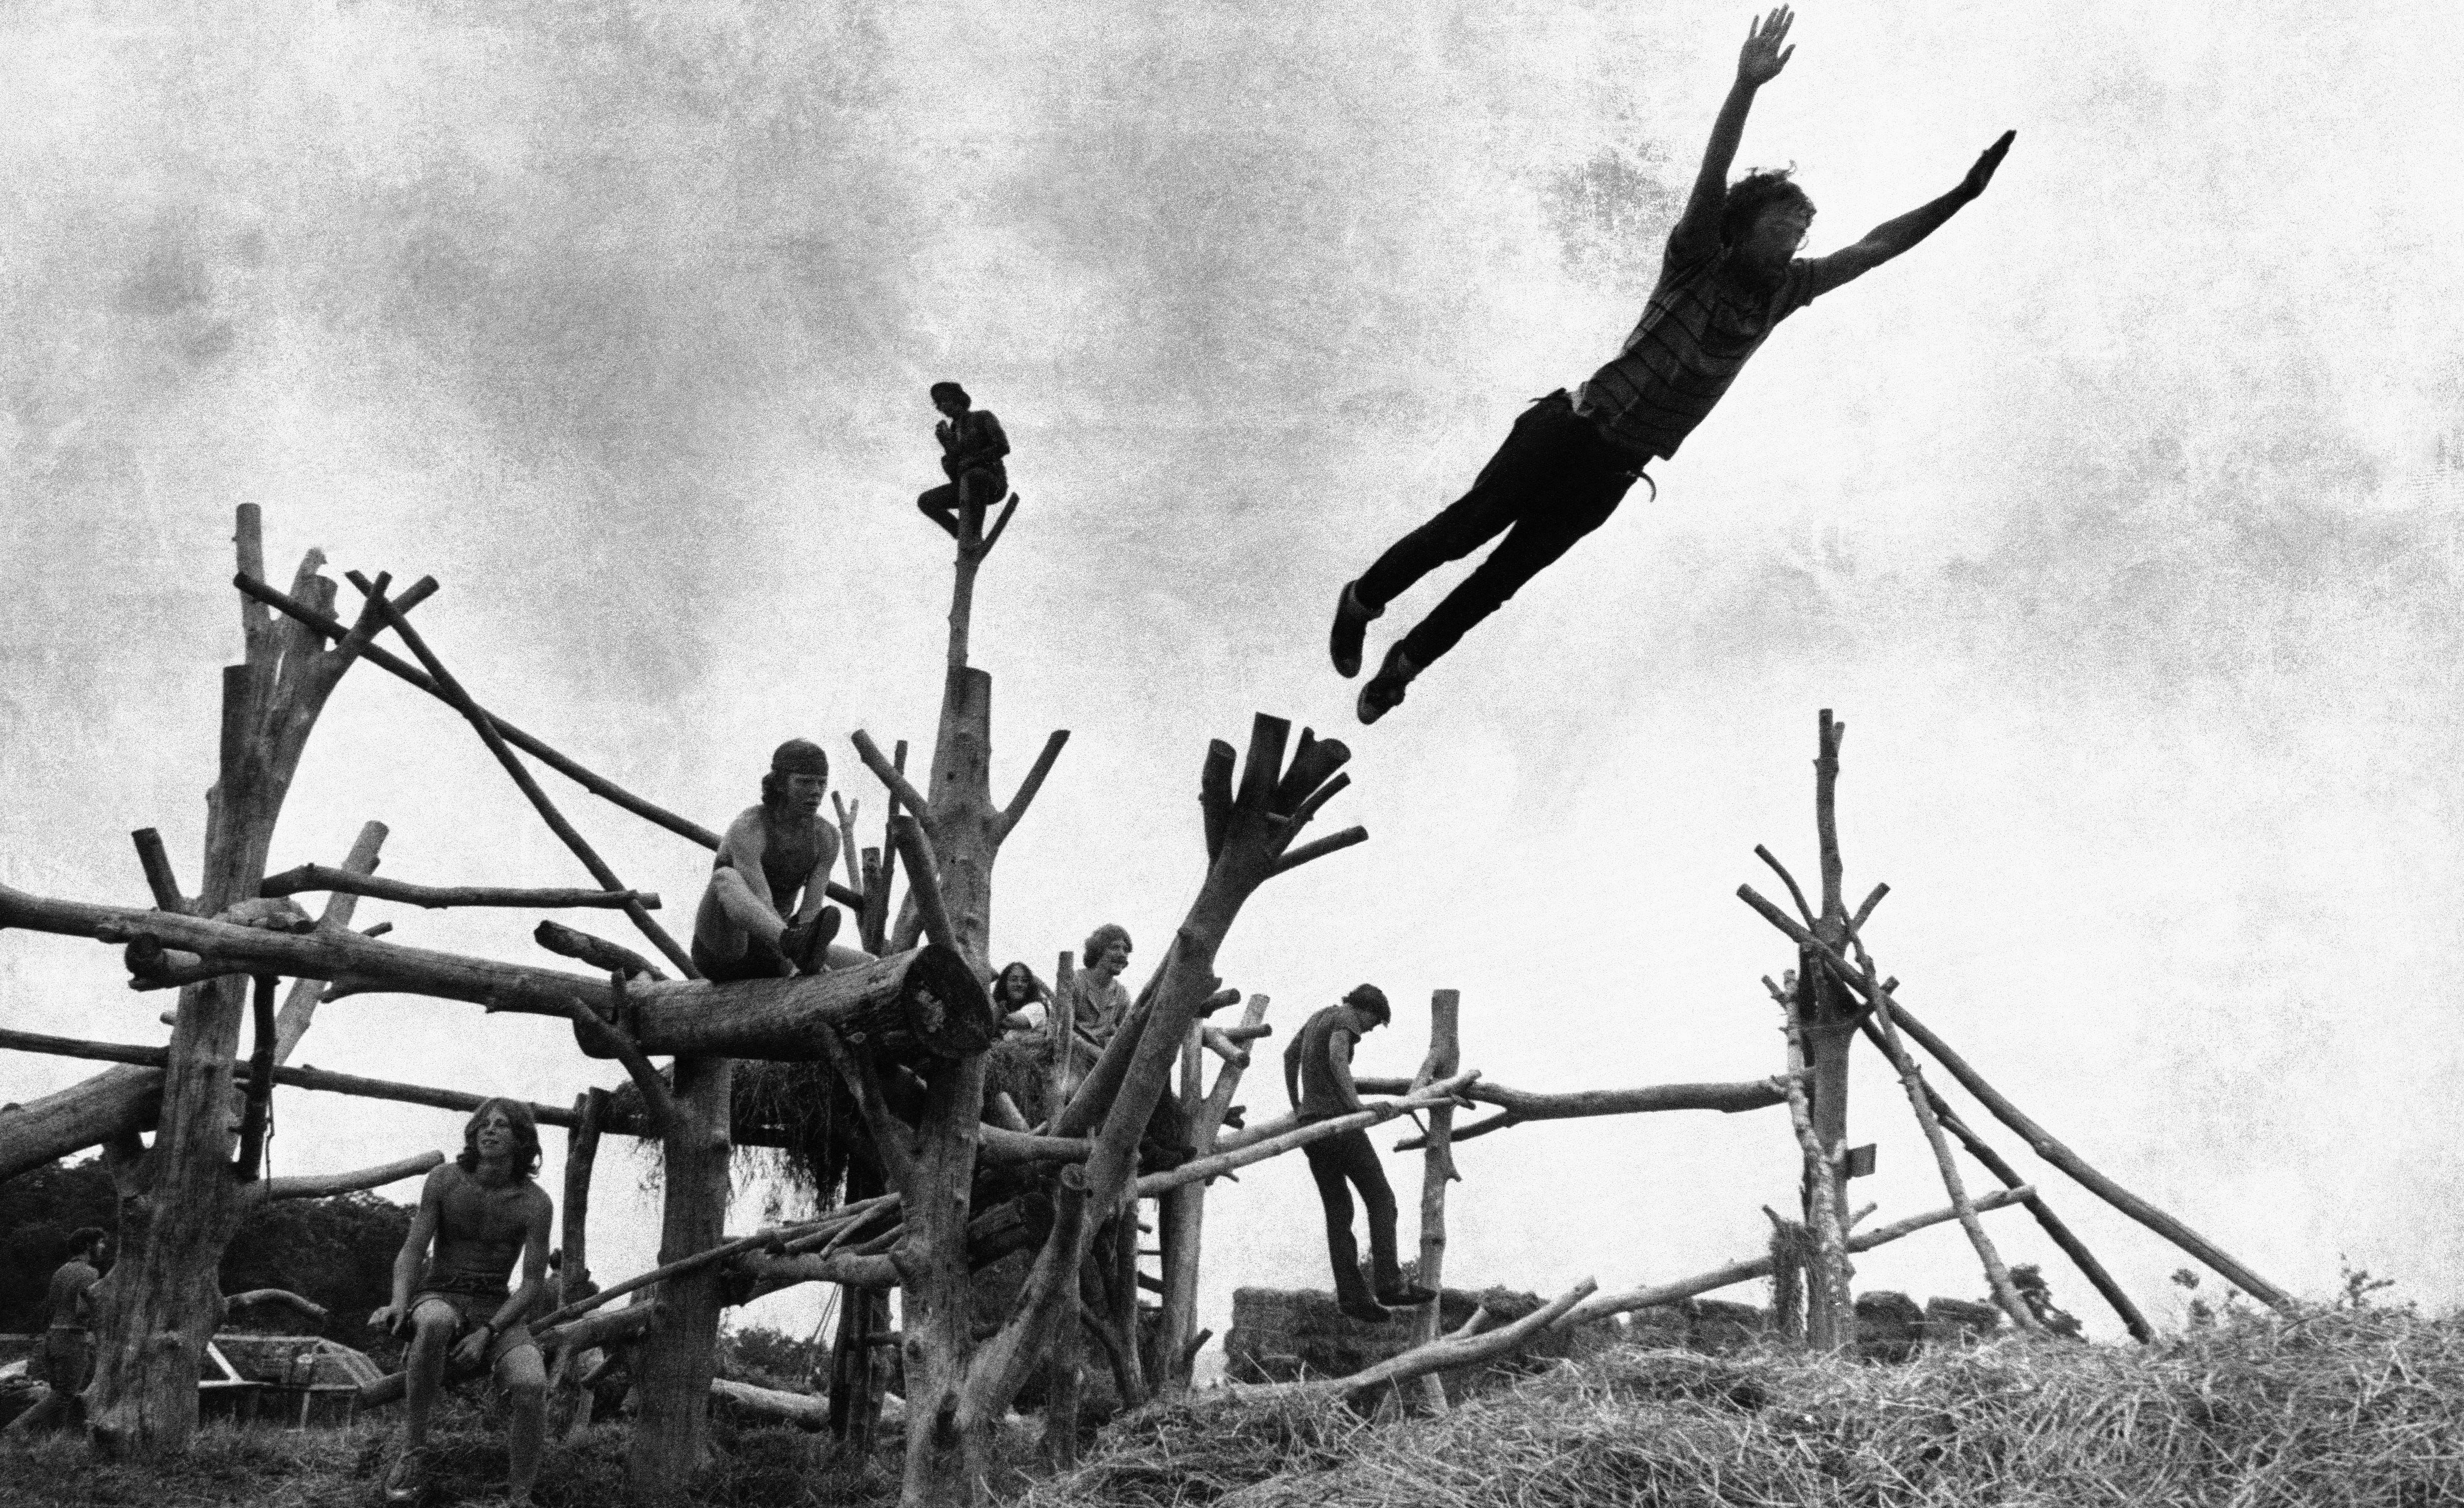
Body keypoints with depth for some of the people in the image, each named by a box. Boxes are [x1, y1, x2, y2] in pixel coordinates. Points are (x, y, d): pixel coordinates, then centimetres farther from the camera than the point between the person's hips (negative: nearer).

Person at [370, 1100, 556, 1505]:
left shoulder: (535, 1203, -7)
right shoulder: (445, 1180, -5)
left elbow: (534, 1284, -8)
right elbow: (412, 1251, -6)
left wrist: (487, 1333, -21)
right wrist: (399, 1303, -26)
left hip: (498, 1309, 0)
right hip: (439, 1299, 0)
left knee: (532, 1386, -33)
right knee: (434, 1324, -42)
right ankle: (411, 1453, -31)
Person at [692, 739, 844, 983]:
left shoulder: (827, 837, -4)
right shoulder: (746, 830, -23)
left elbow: (810, 916, -12)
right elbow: (762, 909, -34)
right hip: (719, 950, -6)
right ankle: (799, 946, -66)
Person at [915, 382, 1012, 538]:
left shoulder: (983, 417, 3)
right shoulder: (952, 432, 20)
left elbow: (1003, 447, -11)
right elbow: (953, 474, 10)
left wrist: (972, 460, -16)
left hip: (993, 484, -7)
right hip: (967, 487, 7)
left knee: (973, 475, -41)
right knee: (925, 502, -8)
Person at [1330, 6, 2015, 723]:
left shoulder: (1784, 290, 6)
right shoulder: (1697, 261, -9)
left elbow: (1876, 246, 8)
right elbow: (1713, 176, -25)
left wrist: (1961, 196, 1)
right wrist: (1747, 85, -39)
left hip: (1615, 470, 5)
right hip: (1570, 431, -5)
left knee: (1505, 576, 8)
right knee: (1468, 528, 1)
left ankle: (1406, 661, 22)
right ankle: (1362, 599, 24)